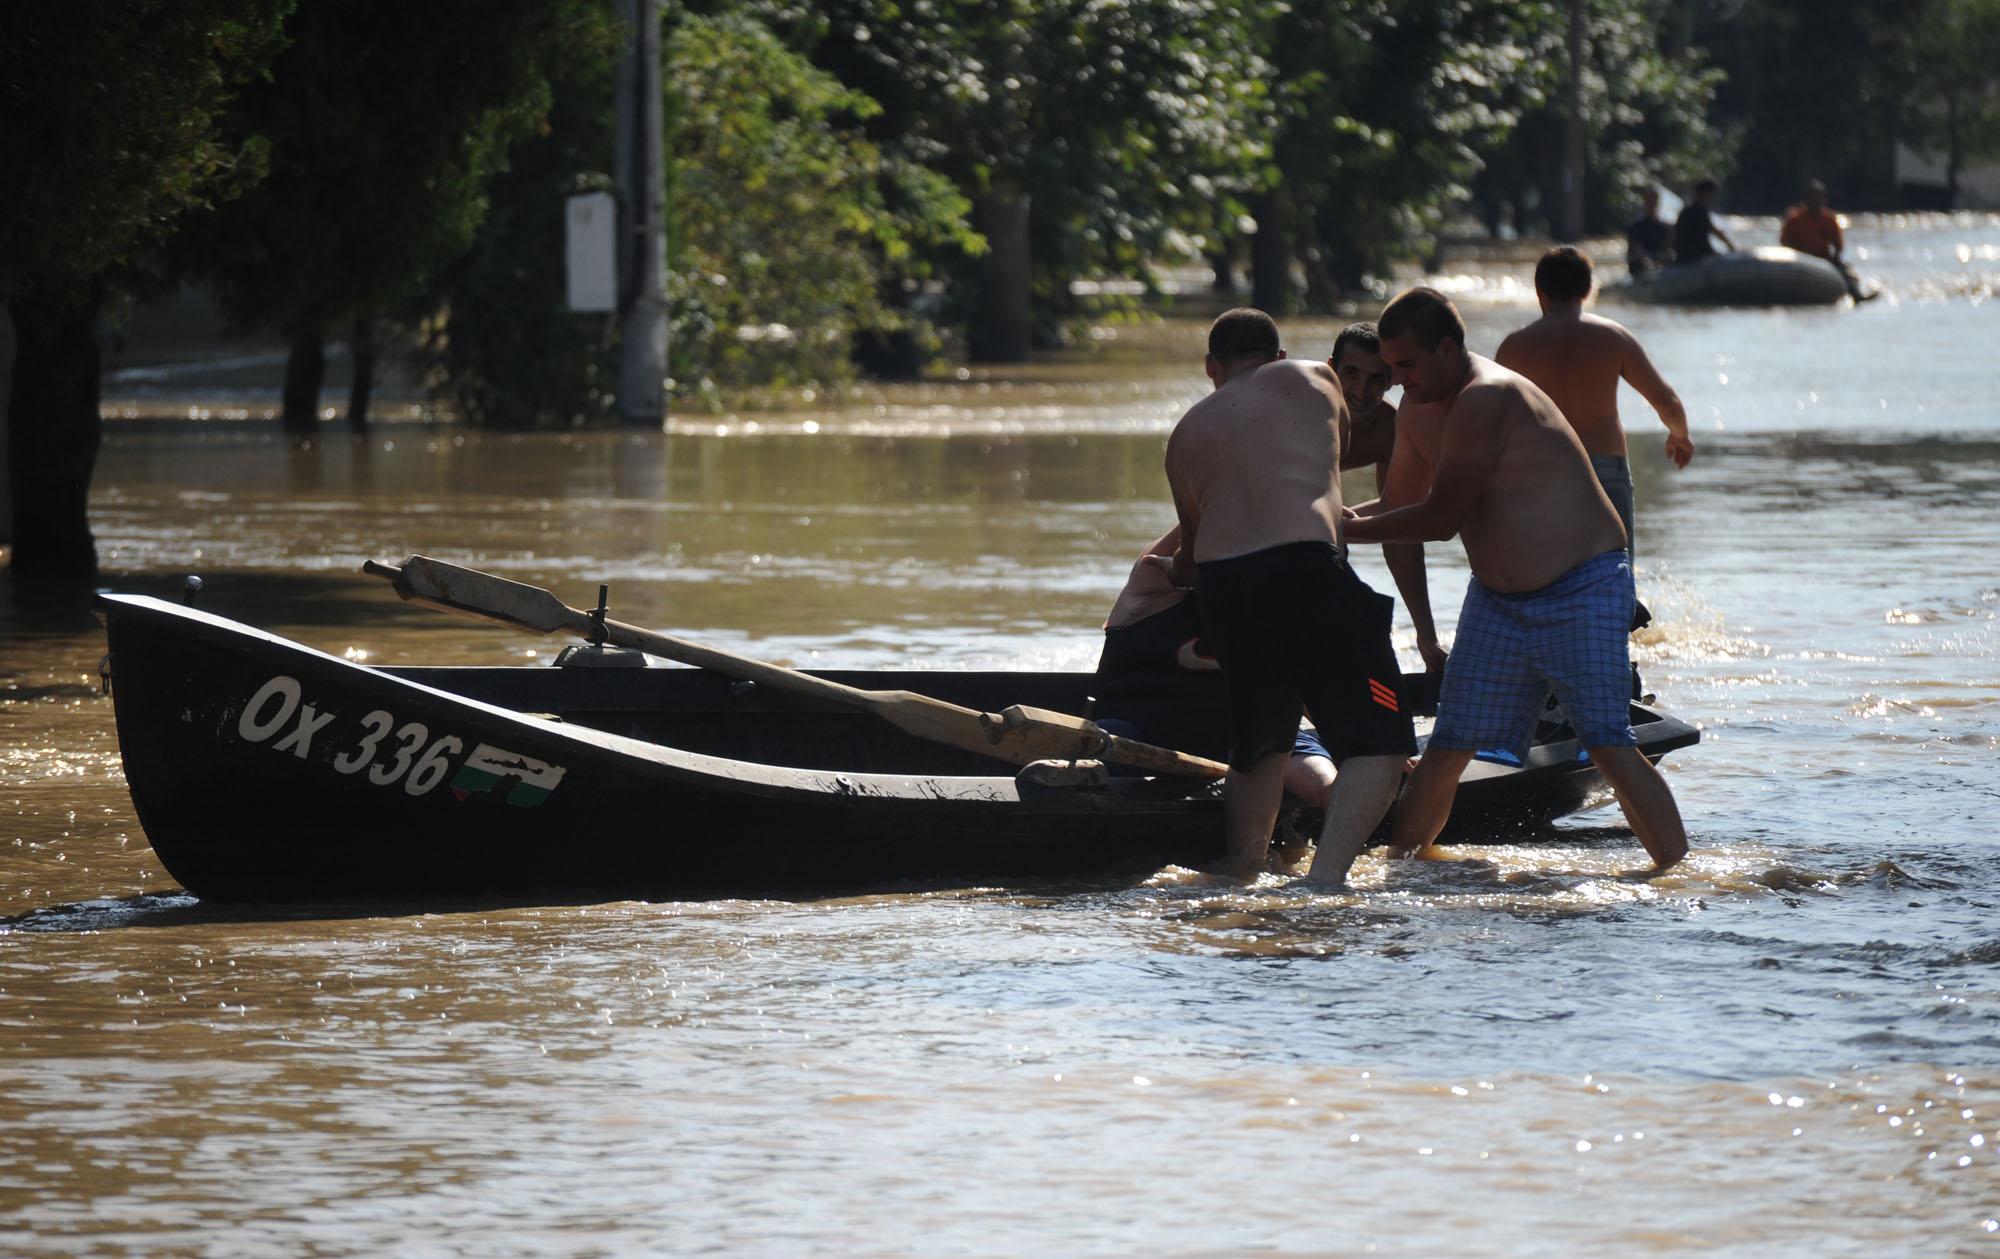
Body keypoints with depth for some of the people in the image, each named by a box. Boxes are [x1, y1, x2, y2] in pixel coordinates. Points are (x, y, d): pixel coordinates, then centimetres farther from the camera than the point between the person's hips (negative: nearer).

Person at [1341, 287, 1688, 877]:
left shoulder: (1486, 399, -22)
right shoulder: (1420, 413, 7)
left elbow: (1439, 518, -22)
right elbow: (1401, 505, 22)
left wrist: (1346, 531, -13)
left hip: (1583, 591, -8)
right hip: (1497, 601, 8)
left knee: (1609, 747, -16)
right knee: (1447, 747, 6)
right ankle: (1402, 859, 17)